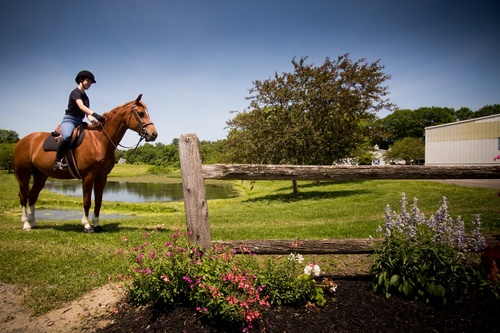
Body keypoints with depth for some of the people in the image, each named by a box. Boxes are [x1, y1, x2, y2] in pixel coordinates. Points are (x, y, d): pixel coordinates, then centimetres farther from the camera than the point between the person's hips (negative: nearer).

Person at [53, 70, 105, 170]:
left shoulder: (86, 97, 19)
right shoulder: (75, 92, -5)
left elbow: (88, 115, 12)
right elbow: (81, 106, -25)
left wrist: (94, 120, -11)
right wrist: (94, 114, -40)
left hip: (79, 122, 9)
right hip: (69, 120, -9)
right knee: (67, 136, -37)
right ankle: (57, 161, -29)